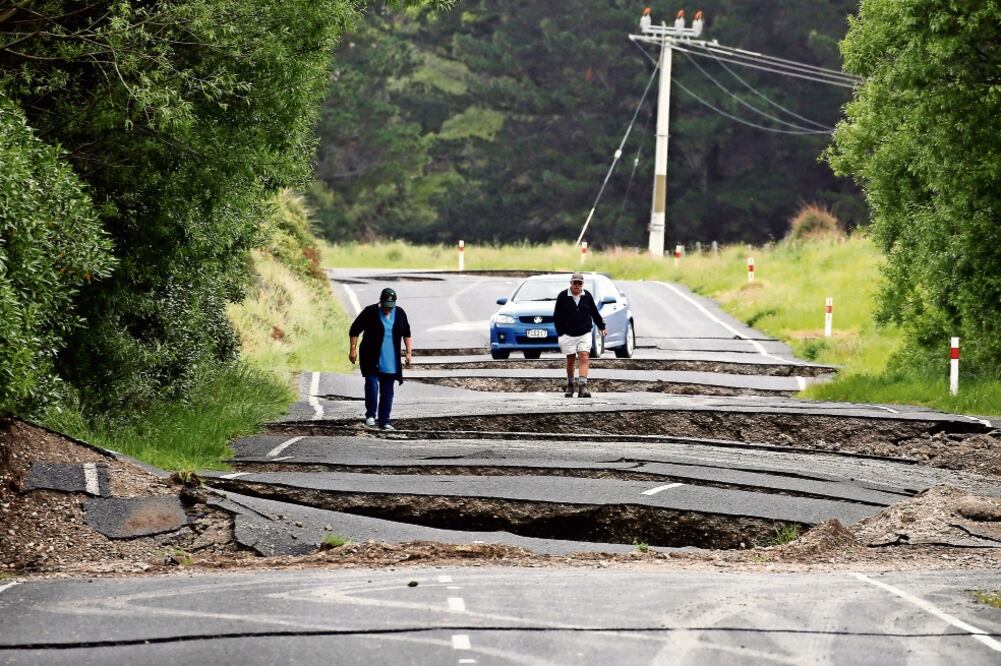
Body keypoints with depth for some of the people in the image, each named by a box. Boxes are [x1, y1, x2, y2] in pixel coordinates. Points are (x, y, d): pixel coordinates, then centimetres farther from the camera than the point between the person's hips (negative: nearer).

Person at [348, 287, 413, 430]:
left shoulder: (400, 314, 4)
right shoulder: (370, 312, -7)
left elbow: (407, 334, 15)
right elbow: (354, 330, -3)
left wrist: (409, 352, 8)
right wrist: (353, 350, -8)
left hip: (390, 361, 3)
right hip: (372, 359, -3)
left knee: (387, 391, 3)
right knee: (372, 384, -17)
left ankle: (384, 420, 8)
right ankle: (370, 414, -3)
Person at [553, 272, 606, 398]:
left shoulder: (587, 296, 4)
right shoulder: (563, 296, -3)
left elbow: (594, 313, 15)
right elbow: (556, 317, 0)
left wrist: (601, 327, 13)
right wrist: (560, 333, -4)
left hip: (584, 334, 1)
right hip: (568, 335, -1)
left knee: (584, 359, -12)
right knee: (570, 360, 7)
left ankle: (582, 387, -20)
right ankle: (569, 386, 23)